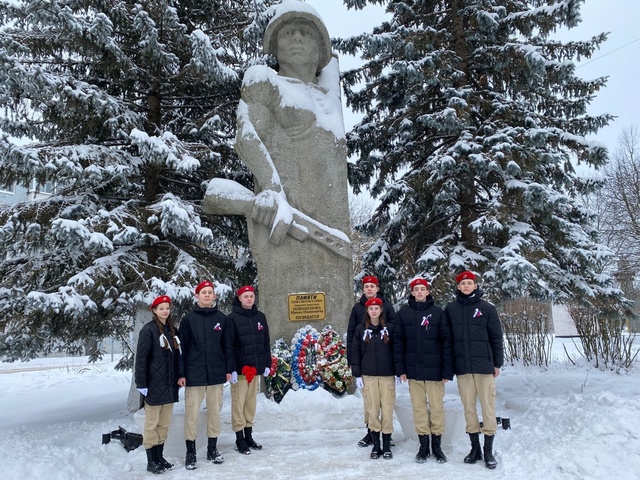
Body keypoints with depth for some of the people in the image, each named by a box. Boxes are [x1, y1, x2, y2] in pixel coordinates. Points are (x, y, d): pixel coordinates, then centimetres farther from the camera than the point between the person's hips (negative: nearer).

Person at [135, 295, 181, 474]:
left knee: (164, 424, 13)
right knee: (152, 424, 4)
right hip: (154, 385, -6)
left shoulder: (173, 330, 11)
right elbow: (141, 358, -12)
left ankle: (160, 456, 24)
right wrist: (141, 383, -15)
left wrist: (178, 378, 13)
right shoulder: (148, 330, -9)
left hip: (169, 385, 6)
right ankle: (151, 461, 13)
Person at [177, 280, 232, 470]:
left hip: (216, 374, 2)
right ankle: (190, 452, 17)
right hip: (194, 374, -2)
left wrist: (228, 369, 5)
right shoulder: (189, 319, -2)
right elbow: (182, 348, -2)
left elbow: (227, 345, 8)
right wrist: (181, 373, -6)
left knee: (215, 412, 12)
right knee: (191, 413, 3)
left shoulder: (221, 318, 5)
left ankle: (212, 448, 26)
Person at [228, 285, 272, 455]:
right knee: (238, 403, 1)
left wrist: (267, 364, 9)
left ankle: (249, 436, 24)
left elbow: (266, 342, 13)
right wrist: (231, 369, -16)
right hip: (240, 368, -5)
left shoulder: (260, 317, 9)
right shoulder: (233, 318, -7)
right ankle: (240, 439, 13)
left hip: (255, 367, 5)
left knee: (251, 403, 13)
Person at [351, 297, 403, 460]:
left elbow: (397, 351, 3)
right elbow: (355, 353, 5)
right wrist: (357, 375, 0)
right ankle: (376, 445, 15)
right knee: (372, 410, 3)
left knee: (387, 410, 0)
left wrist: (399, 373, -2)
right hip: (368, 375, 1)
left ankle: (387, 445, 12)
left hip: (387, 375, 0)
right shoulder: (361, 329, 5)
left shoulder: (391, 328, 3)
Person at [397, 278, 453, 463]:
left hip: (434, 368, -1)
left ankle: (437, 445, 22)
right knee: (418, 407, 9)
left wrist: (447, 370, -8)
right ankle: (423, 445, 21)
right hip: (413, 368, 1)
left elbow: (446, 342, -3)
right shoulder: (404, 313, 3)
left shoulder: (438, 312, -2)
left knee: (436, 406, 6)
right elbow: (399, 342, 4)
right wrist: (401, 369, -1)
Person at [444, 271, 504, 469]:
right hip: (462, 366, 2)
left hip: (484, 365, -1)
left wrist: (497, 363, 2)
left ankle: (488, 450, 15)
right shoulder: (450, 309, 5)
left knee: (488, 407, 3)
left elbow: (496, 338, 3)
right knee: (468, 408, 8)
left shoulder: (487, 308, 1)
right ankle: (475, 447, 21)